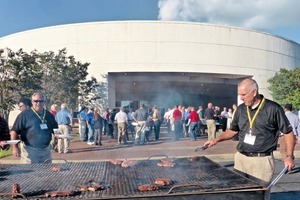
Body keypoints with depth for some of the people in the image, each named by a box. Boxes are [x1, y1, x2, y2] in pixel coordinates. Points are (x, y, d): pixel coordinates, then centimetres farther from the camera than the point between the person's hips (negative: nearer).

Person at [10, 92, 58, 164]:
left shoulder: (49, 115, 9)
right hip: (29, 151, -4)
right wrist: (15, 147, -12)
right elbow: (14, 131, -6)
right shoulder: (25, 114, -5)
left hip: (46, 150, 5)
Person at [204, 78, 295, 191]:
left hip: (262, 160, -5)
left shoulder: (273, 109, -9)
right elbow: (233, 130, 17)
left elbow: (288, 132, -2)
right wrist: (216, 140, 5)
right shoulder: (240, 109, 6)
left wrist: (289, 156, -7)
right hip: (240, 158, 5)